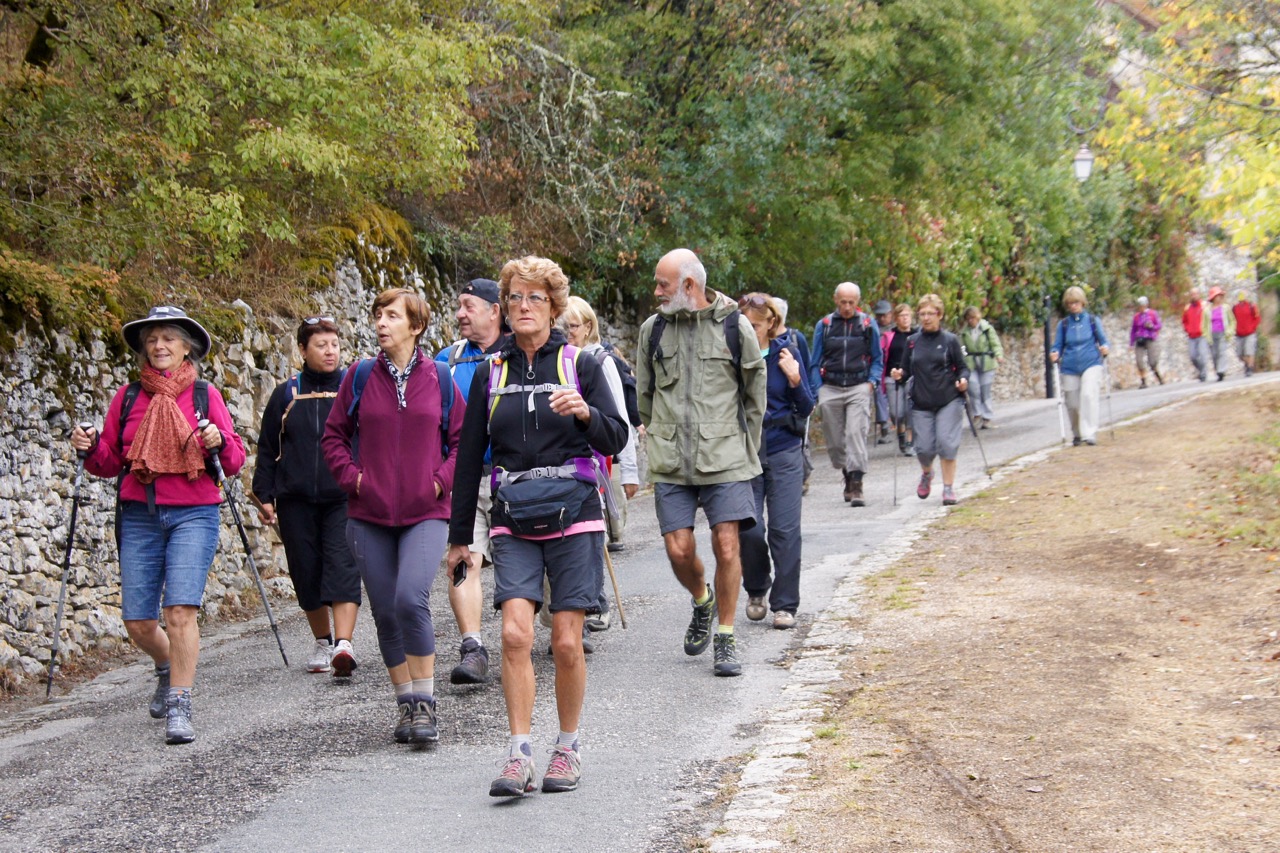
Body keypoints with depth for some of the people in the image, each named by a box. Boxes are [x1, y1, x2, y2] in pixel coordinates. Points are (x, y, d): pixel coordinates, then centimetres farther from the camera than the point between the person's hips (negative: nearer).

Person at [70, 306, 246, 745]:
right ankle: (169, 669, 35)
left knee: (181, 609, -17)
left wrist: (220, 442, -17)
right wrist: (90, 449, -7)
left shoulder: (204, 395, 4)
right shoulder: (128, 396, 9)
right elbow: (110, 462, 13)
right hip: (139, 516, 3)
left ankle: (179, 708, -10)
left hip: (193, 515, -3)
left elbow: (235, 462, 3)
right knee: (137, 622, 3)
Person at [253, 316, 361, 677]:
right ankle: (322, 642, 24)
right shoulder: (286, 395, 9)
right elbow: (267, 448, 13)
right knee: (306, 573, 7)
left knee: (343, 567, -16)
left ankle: (343, 645, -26)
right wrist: (264, 495, 6)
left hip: (343, 498, -2)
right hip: (295, 501, 3)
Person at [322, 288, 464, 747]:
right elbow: (334, 435, 11)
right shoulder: (360, 376, 4)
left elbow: (464, 439, 9)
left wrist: (442, 481, -5)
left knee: (411, 599, -21)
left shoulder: (438, 379, 2)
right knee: (386, 613, 6)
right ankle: (406, 706, 20)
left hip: (425, 515, -2)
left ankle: (425, 704, -8)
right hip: (369, 516, 2)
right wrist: (353, 477, -3)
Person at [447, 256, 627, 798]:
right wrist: (459, 535, 14)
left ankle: (568, 749, 16)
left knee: (567, 642, -2)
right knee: (515, 633, -14)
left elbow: (616, 439, -1)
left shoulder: (579, 365, 3)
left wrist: (585, 413, -23)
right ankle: (519, 755, -9)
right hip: (513, 523, 2)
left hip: (573, 516, -1)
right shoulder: (491, 373, 9)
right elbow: (469, 454, 13)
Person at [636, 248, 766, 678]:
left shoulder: (734, 326, 0)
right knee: (679, 549, -4)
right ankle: (702, 601, 29)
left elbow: (755, 393, 10)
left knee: (727, 545, -6)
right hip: (670, 461, 2)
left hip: (725, 457, -2)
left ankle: (725, 638, 8)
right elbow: (644, 395, 18)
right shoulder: (653, 329, 6)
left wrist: (745, 448, 12)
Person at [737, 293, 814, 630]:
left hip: (784, 453, 0)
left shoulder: (786, 353, 0)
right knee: (748, 528, -4)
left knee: (785, 529, -2)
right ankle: (756, 590, 23)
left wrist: (795, 379, -15)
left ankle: (785, 605, 9)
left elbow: (806, 409, 2)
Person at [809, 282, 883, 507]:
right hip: (830, 389, 2)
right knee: (834, 438, 4)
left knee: (856, 433, -14)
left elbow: (877, 359, 15)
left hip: (859, 388, -2)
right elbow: (815, 362, 12)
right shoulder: (824, 325, 7)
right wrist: (817, 390, 3)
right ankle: (847, 475, 24)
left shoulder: (868, 325, 6)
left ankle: (856, 485, -16)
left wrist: (871, 382, -1)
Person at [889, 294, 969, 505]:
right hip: (921, 403, 2)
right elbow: (907, 371, 13)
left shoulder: (950, 340, 1)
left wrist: (963, 380, -17)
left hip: (949, 401, -2)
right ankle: (926, 474, 33)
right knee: (924, 447, -1)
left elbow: (962, 368, 3)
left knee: (946, 442, -10)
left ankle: (948, 487, 3)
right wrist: (899, 375, -8)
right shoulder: (912, 342, 8)